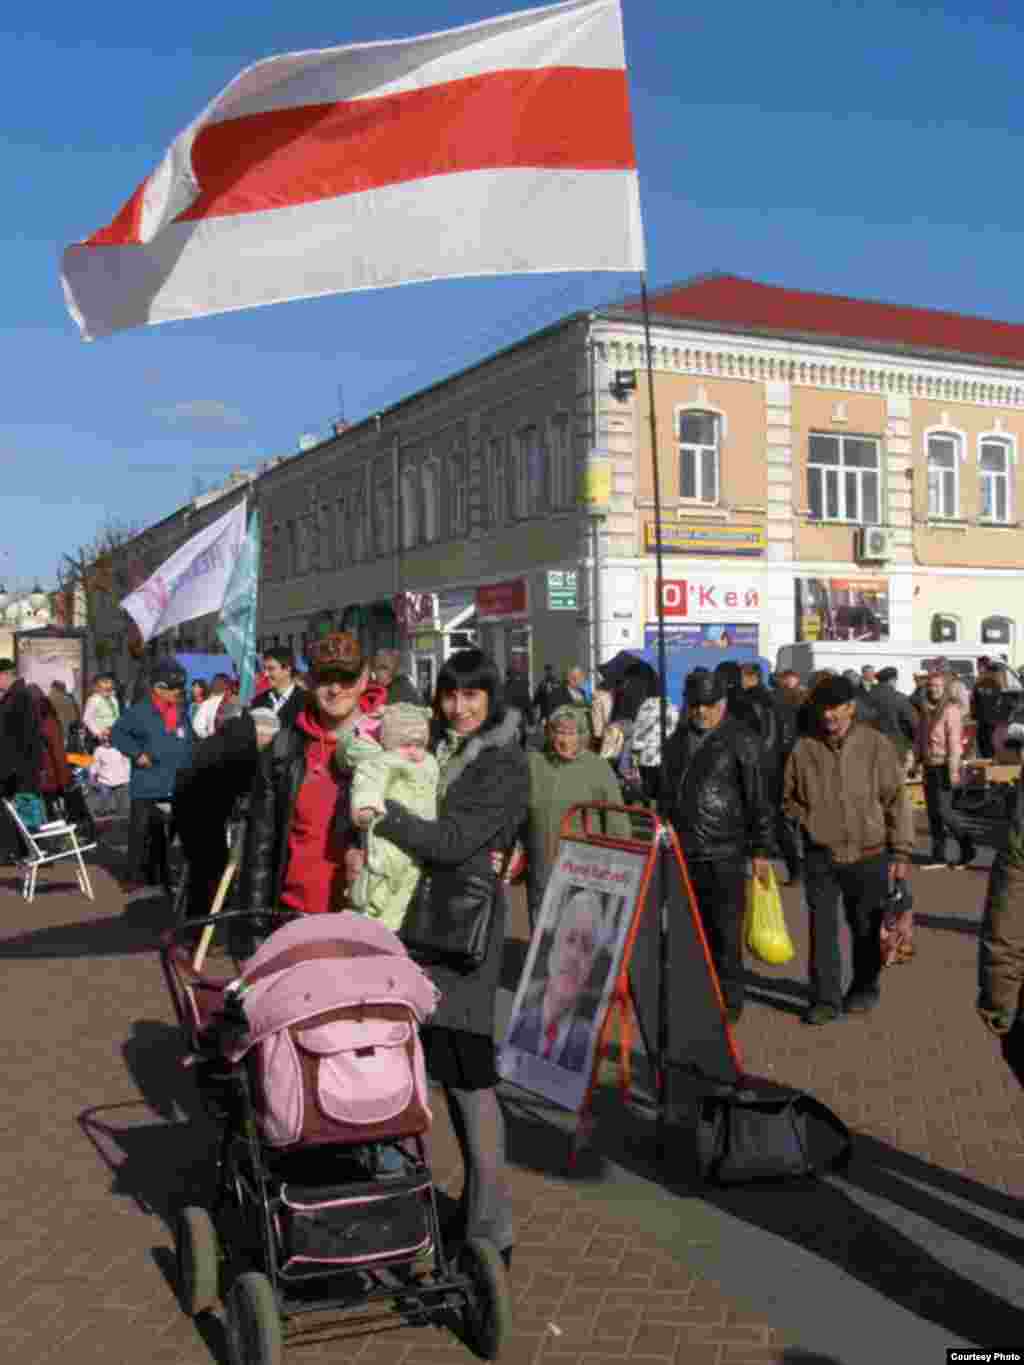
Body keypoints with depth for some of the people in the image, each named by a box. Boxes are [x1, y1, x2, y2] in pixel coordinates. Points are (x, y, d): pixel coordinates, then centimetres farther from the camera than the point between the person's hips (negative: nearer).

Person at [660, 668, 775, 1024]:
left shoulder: (740, 741, -5)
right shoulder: (677, 742, 14)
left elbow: (758, 799, -6)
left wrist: (761, 850, -8)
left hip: (725, 853, -5)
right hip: (683, 852, 5)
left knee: (725, 932, -2)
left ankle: (730, 1001, 9)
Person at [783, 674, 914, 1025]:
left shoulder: (876, 745, -7)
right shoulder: (804, 748, -4)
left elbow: (896, 802, -3)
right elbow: (790, 796, 11)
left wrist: (901, 853, -3)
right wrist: (810, 822, -2)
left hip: (869, 856, 0)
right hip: (820, 856, 1)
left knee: (867, 929, 14)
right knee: (822, 929, -1)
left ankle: (864, 989, 33)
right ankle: (826, 998, 10)